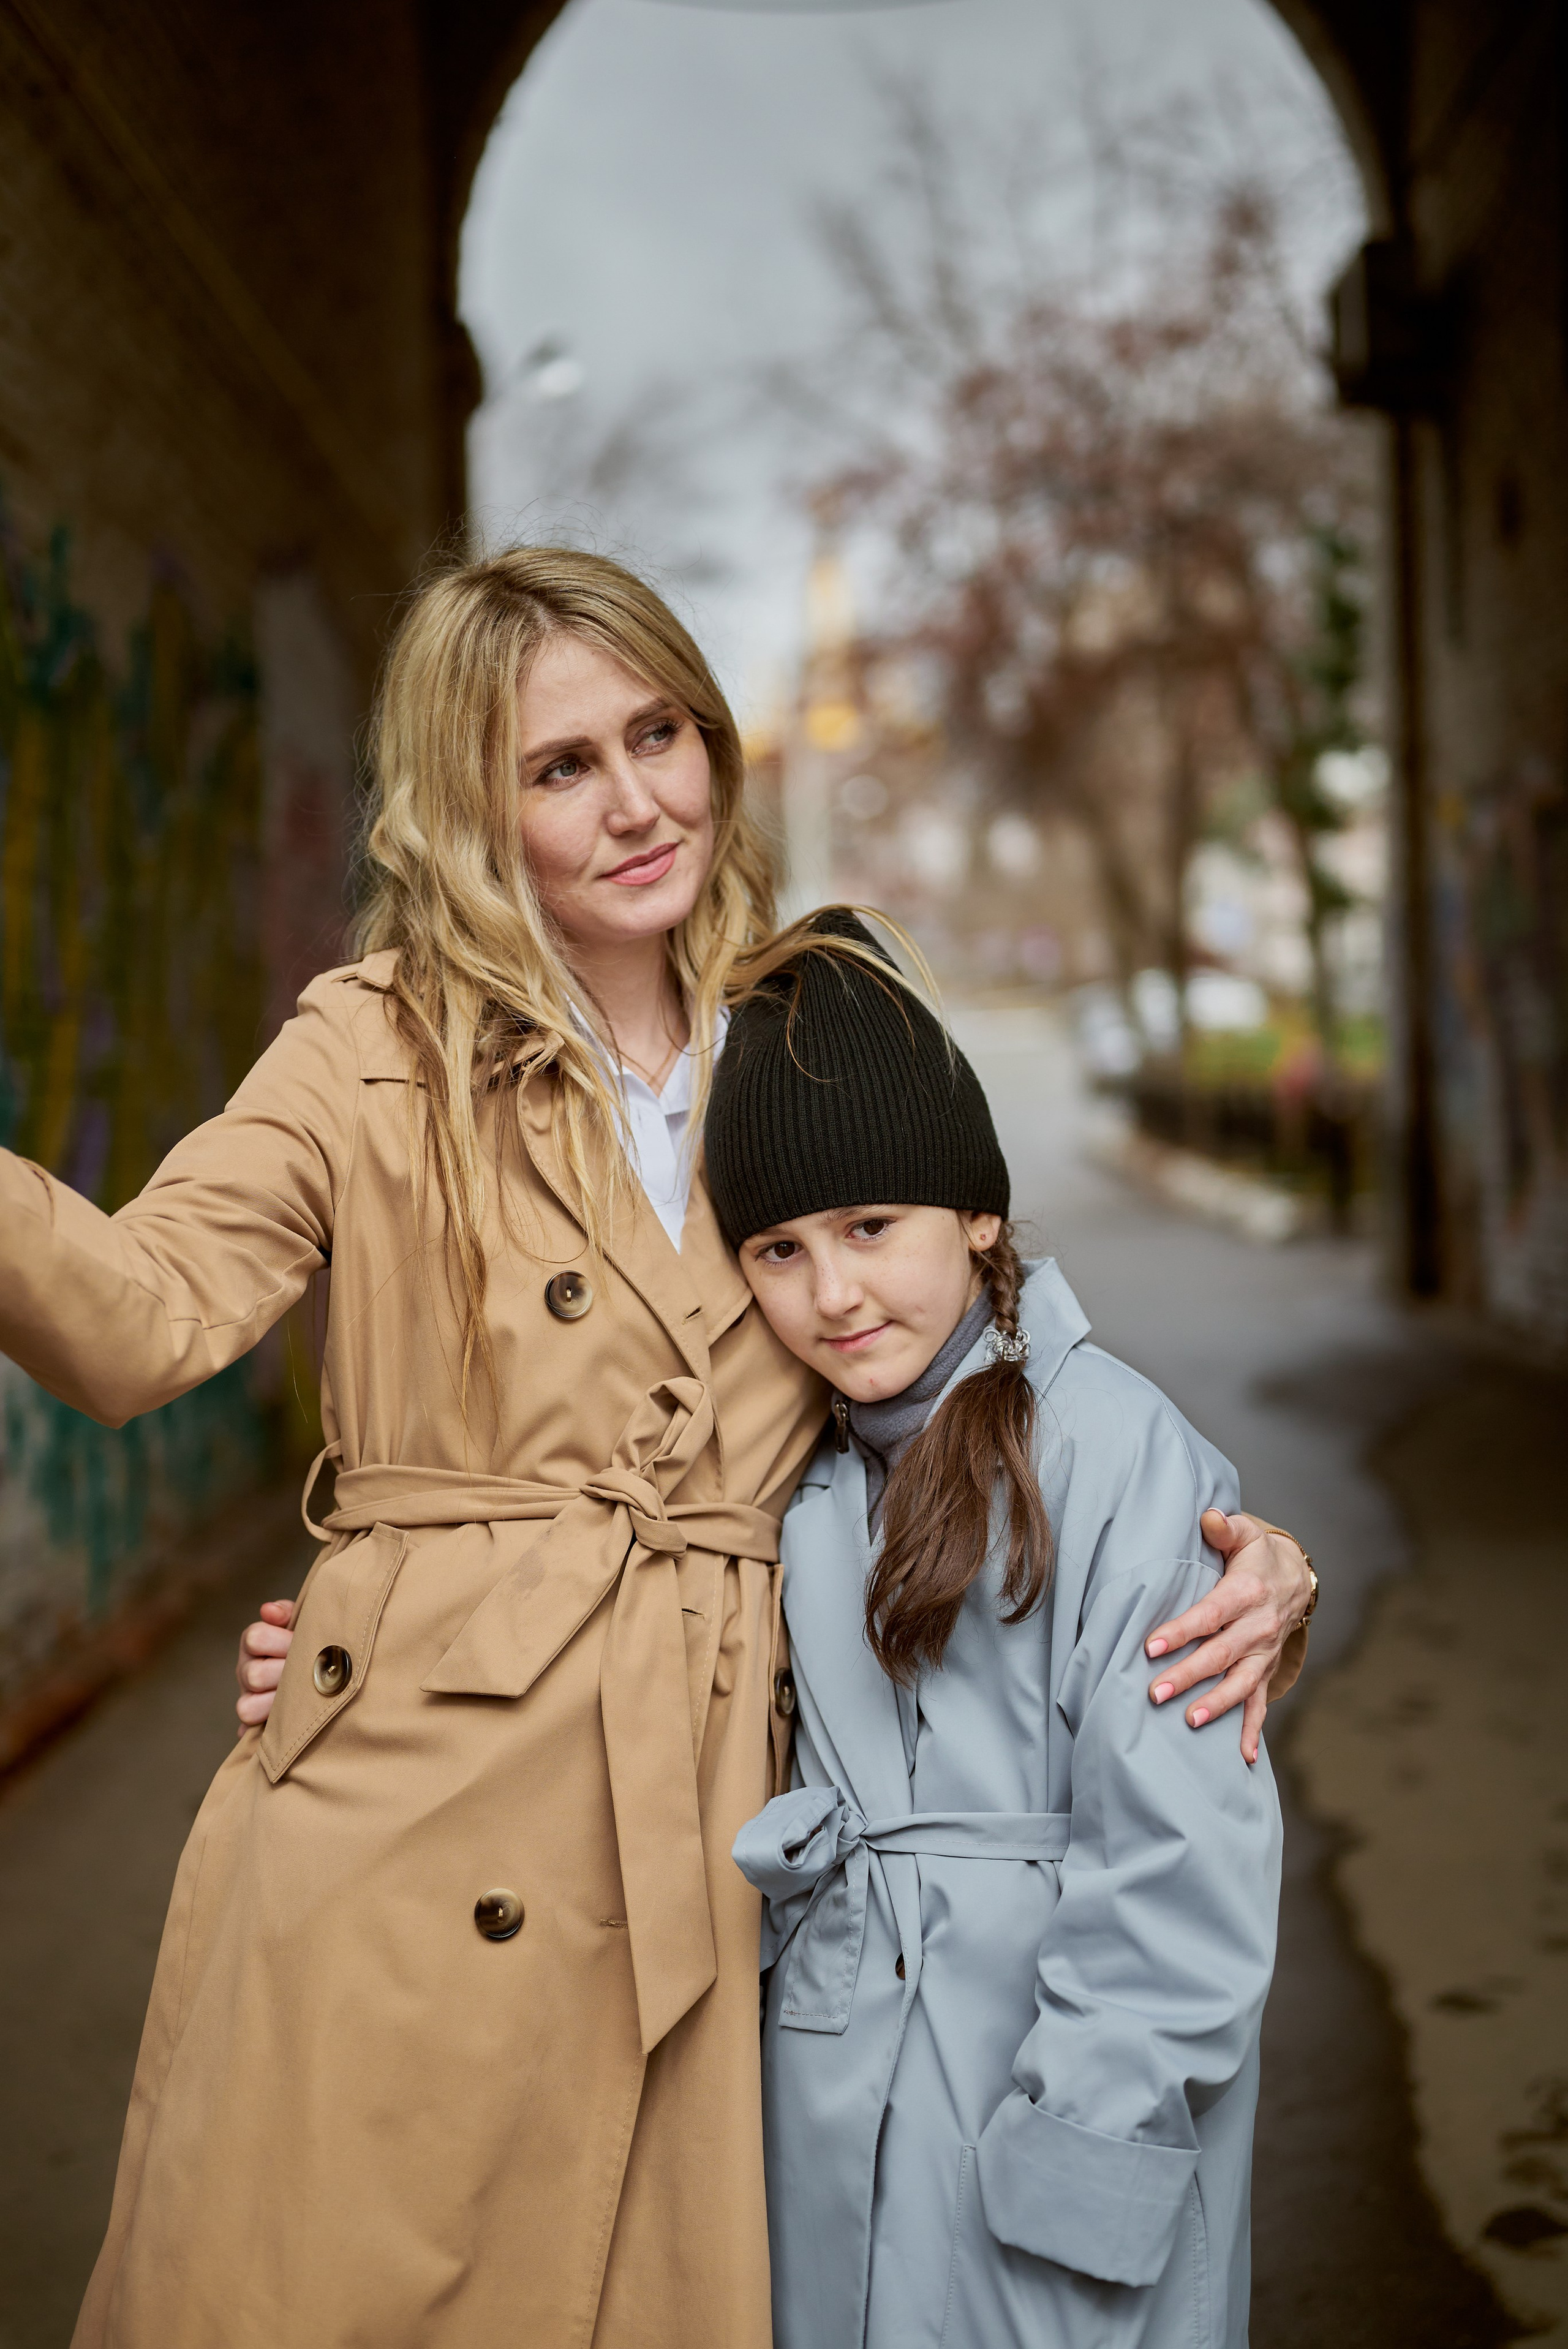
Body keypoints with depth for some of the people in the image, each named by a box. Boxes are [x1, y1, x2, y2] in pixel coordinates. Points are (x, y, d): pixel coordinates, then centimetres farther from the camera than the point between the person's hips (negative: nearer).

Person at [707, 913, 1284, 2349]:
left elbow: (1188, 1862, -16)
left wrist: (1067, 2165, -16)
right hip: (834, 2080, 6)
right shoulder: (815, 1471, 7)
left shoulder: (1116, 1450, -15)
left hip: (1063, 2059, -6)